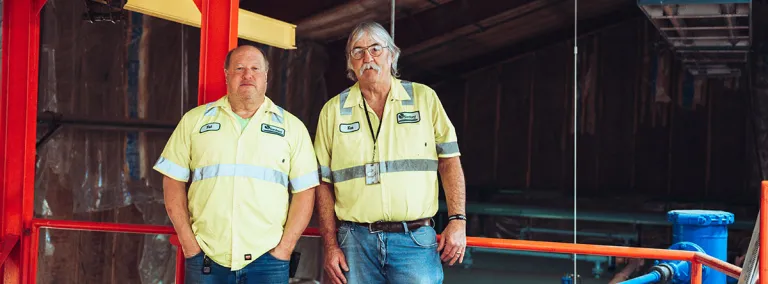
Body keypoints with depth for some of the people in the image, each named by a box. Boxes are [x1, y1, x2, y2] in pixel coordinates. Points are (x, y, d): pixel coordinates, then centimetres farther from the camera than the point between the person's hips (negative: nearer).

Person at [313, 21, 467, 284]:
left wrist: (457, 220, -5)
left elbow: (449, 160, 5)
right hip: (355, 242, 1)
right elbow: (324, 183, 8)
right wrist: (330, 246, 1)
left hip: (416, 241, -1)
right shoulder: (333, 111, 7)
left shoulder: (424, 98, 6)